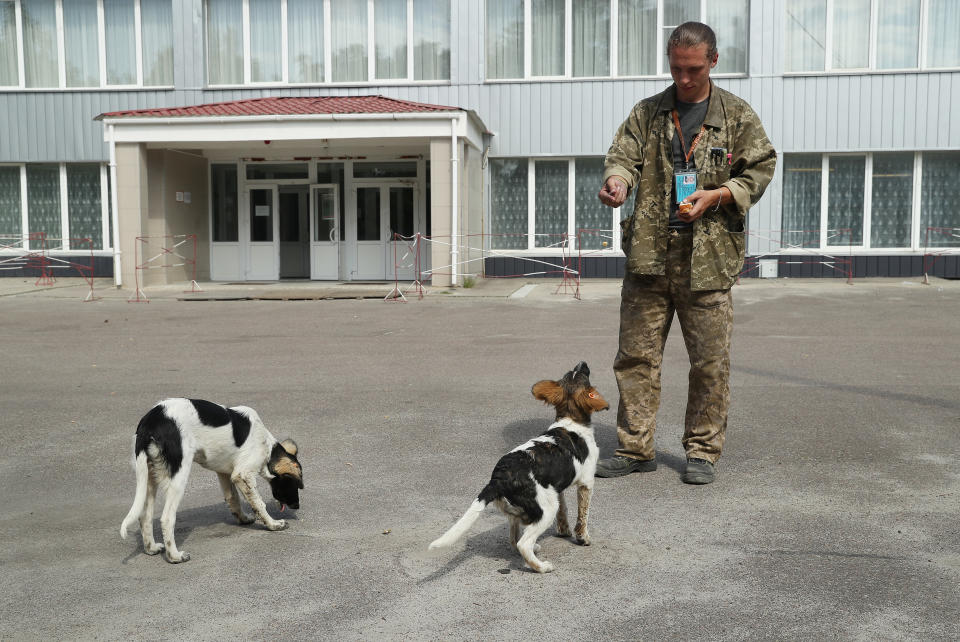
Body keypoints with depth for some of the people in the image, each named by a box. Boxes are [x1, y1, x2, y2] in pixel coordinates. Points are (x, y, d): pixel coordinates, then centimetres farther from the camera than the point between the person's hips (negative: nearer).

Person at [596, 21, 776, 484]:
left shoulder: (737, 116, 8)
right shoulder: (647, 112, 13)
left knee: (710, 362, 4)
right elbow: (624, 155, 4)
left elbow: (761, 168, 7)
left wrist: (718, 194, -9)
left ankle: (702, 450, 19)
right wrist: (616, 181, -20)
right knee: (636, 355, 4)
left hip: (708, 258, -1)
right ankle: (635, 449, 16)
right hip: (648, 255, 2)